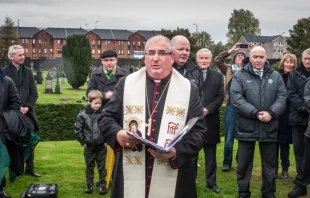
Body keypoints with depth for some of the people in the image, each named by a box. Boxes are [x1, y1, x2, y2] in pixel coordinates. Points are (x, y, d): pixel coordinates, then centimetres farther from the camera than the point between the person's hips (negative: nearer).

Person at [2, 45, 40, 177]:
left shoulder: (28, 71, 10)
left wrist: (27, 107, -8)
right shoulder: (4, 72, -1)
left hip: (27, 112, 3)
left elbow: (34, 93, 7)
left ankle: (30, 168, 18)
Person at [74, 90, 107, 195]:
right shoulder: (83, 114, -10)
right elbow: (77, 129, -2)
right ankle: (89, 185, 26)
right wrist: (82, 142, -2)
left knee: (102, 167, 11)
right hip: (89, 147, 1)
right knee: (89, 167, 14)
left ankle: (102, 185, 23)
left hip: (101, 146, 0)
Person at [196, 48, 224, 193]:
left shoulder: (218, 76, 8)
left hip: (210, 120, 2)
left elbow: (220, 96, 2)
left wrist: (208, 109, -12)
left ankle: (211, 182, 19)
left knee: (210, 154, 9)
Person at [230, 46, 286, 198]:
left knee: (270, 163, 13)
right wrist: (255, 113, -18)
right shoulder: (239, 75, -2)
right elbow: (236, 98, -12)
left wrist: (271, 113, -15)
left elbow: (282, 97, 2)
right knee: (244, 163, 8)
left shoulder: (275, 76, 8)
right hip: (246, 127, -2)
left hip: (269, 127, 3)